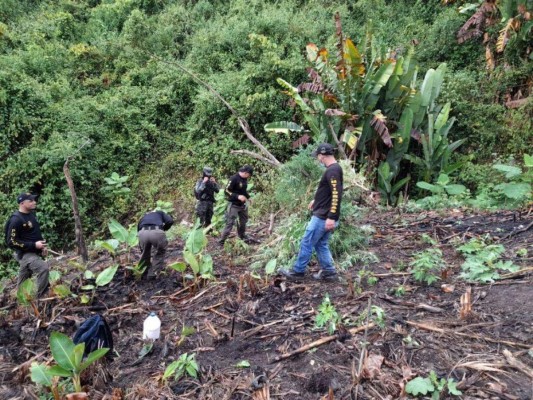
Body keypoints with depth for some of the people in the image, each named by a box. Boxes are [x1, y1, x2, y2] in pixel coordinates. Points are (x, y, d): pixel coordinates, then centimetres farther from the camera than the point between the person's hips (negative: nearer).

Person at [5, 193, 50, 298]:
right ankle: (41, 297, -16)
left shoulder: (31, 214, 8)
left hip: (34, 253, 9)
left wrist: (42, 246, 7)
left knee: (23, 282, 19)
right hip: (25, 254, -9)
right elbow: (11, 241, -20)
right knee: (44, 268, -26)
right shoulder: (16, 219, -18)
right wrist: (34, 245, -23)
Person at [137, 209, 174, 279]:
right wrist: (163, 229, 33)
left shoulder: (143, 218, 41)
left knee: (145, 252, 31)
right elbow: (170, 221, 14)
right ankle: (154, 273, 22)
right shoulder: (160, 213, 36)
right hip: (157, 232, -2)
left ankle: (144, 273, 38)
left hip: (143, 233, 2)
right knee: (160, 252, 25)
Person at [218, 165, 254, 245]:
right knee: (230, 223, -10)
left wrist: (248, 197, 6)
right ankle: (221, 242, -5)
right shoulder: (234, 179, -19)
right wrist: (237, 196, -27)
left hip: (242, 205, 8)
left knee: (243, 221, 21)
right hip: (233, 205, -8)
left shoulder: (245, 179, 5)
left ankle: (242, 236, 42)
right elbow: (226, 191, -20)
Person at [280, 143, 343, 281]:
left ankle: (297, 271, 11)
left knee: (306, 243, 0)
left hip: (323, 217, -10)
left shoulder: (332, 171, -19)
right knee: (321, 244, 16)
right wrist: (317, 200, 29)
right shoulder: (334, 169, 12)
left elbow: (337, 195, -26)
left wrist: (331, 217, -28)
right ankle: (328, 272, 20)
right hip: (324, 215, 10)